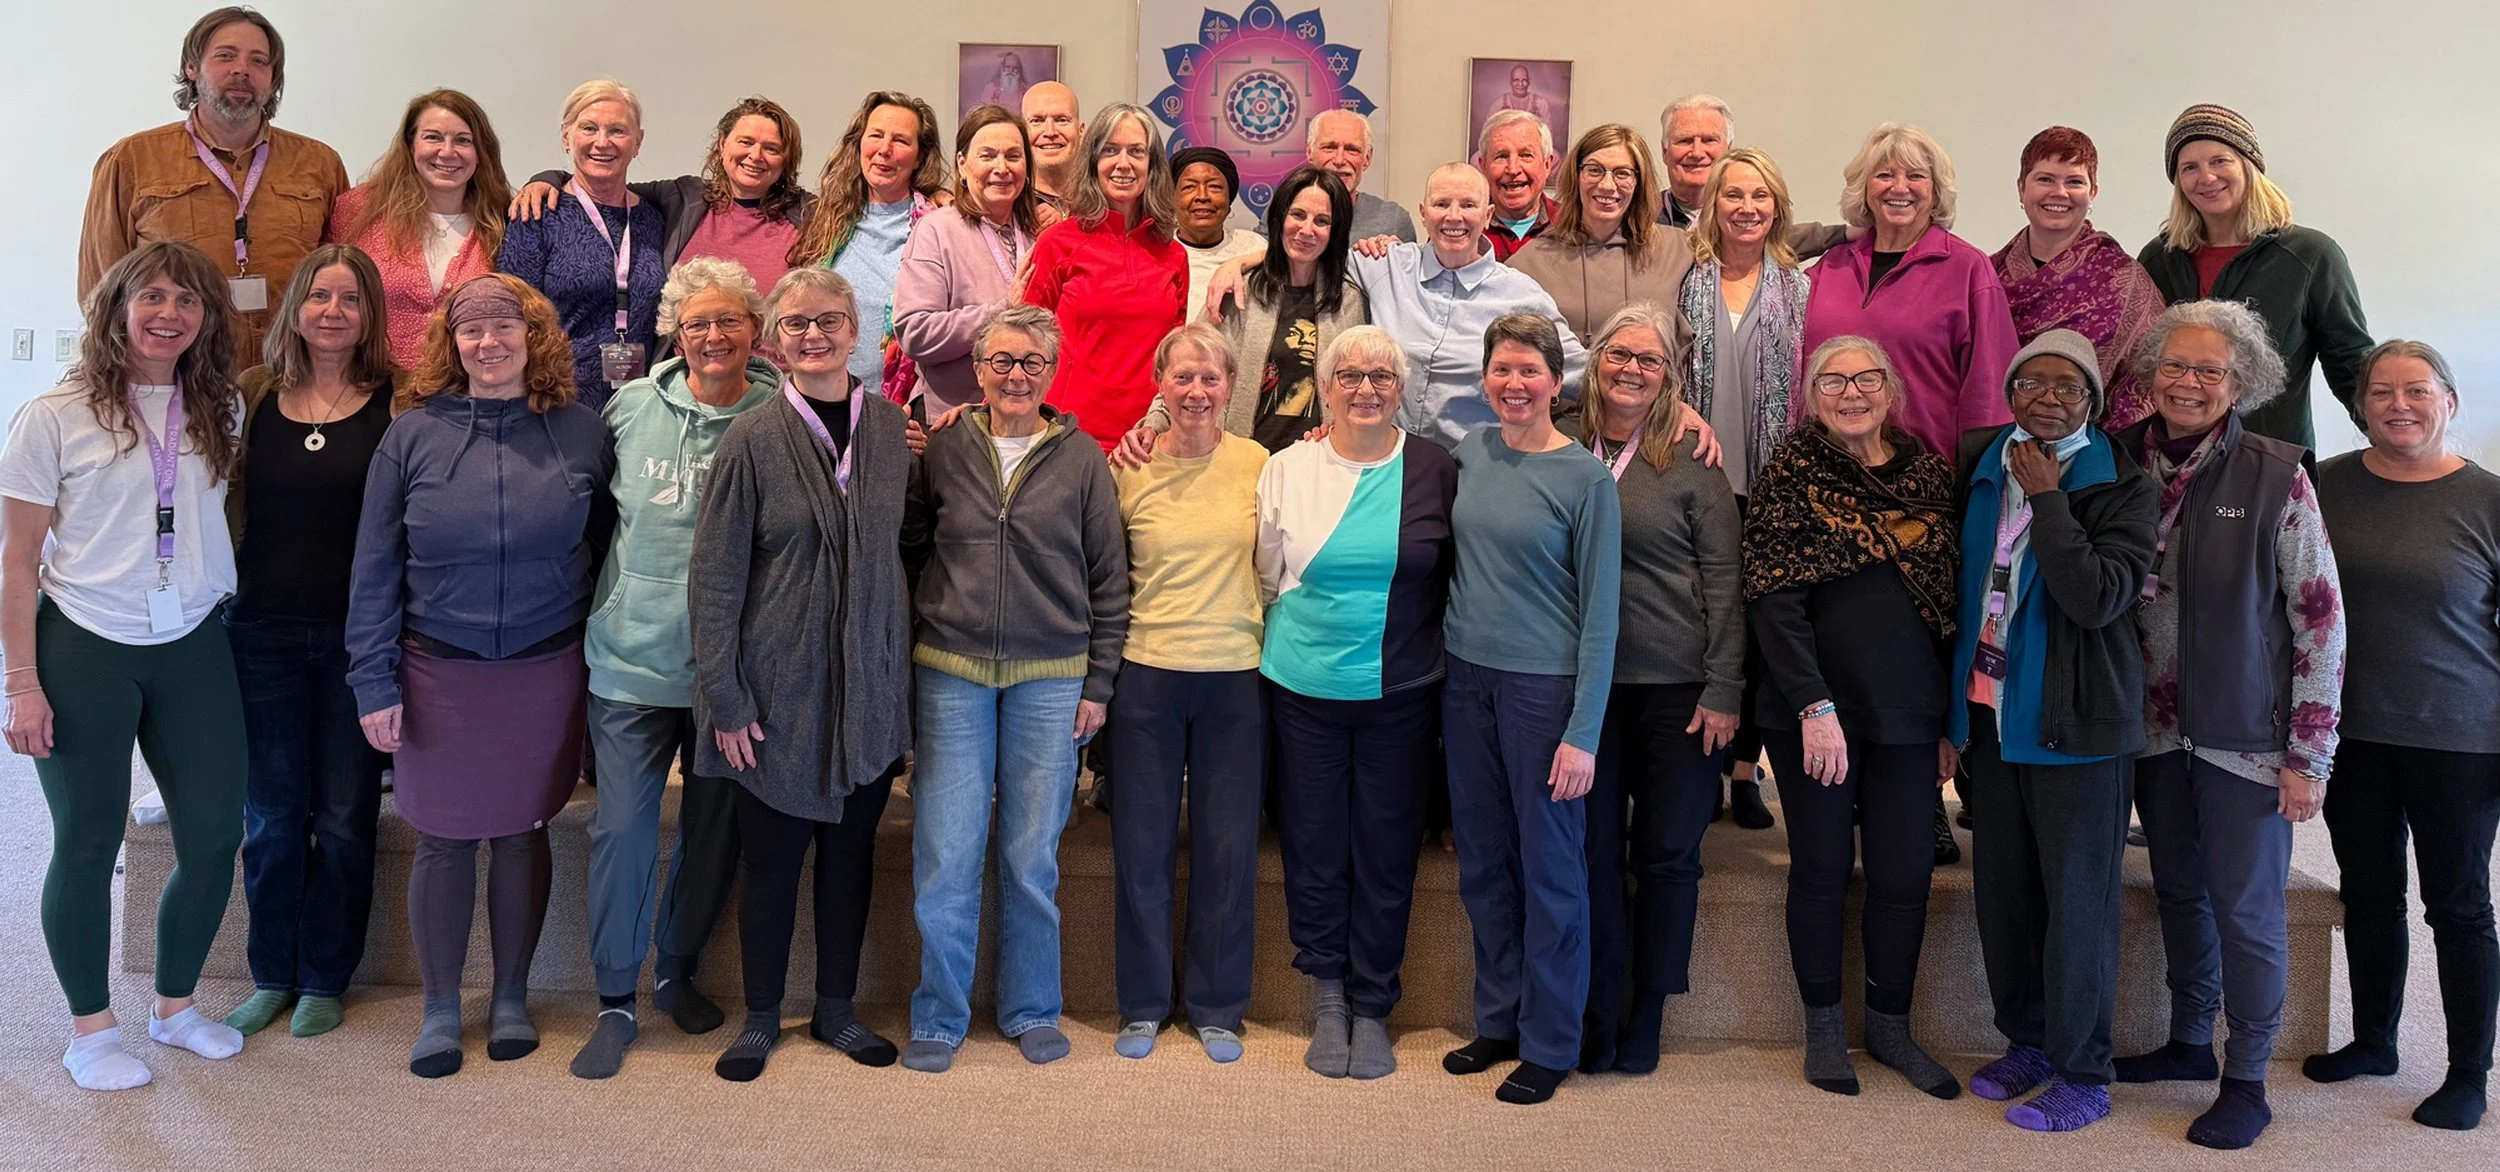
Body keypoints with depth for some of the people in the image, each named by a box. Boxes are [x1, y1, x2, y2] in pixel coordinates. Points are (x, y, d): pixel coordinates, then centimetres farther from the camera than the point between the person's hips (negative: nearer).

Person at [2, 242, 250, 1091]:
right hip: (84, 647, -4)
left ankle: (175, 1005, 27)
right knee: (89, 841, 6)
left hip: (192, 647, 4)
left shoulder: (219, 413, 7)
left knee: (215, 836, 5)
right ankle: (90, 1029, 22)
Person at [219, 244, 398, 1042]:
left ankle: (324, 978, 22)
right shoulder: (252, 397, 4)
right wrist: (225, 595, 1)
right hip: (263, 631, 2)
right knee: (271, 814, 11)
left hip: (357, 635, -2)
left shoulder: (396, 404, -4)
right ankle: (271, 975, 26)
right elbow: (226, 506, 9)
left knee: (344, 814, 7)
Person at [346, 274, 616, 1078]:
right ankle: (440, 1009, 23)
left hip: (545, 673, 1)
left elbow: (608, 550, 6)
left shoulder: (580, 432, 1)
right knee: (444, 841, 6)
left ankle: (512, 997, 28)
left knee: (522, 833, 11)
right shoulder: (413, 434, -1)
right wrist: (374, 683, -5)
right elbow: (374, 569, 0)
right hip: (439, 673, 0)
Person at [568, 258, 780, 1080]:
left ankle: (677, 972, 34)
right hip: (633, 655, 0)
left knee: (714, 828, 12)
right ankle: (616, 1004, 15)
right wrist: (599, 605, 8)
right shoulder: (631, 407, 2)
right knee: (622, 828, 0)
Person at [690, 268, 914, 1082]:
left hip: (869, 685, 3)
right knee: (772, 856, 7)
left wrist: (904, 662, 5)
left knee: (851, 851, 12)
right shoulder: (754, 436, -7)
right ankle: (760, 1018, 24)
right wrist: (723, 696, -10)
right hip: (780, 686, -3)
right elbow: (714, 575, -7)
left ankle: (837, 1008, 29)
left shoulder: (889, 427, 3)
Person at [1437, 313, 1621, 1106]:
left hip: (1546, 686, -5)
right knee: (1483, 862, 13)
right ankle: (1497, 1021, 28)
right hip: (1468, 678, 5)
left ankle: (1549, 1045, 17)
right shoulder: (1469, 451, 5)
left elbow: (1600, 611, -9)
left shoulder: (1586, 477, -8)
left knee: (1549, 868, 3)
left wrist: (1584, 733, -13)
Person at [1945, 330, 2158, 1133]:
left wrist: (2049, 497, -19)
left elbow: (2098, 598, -23)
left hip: (2077, 724, -5)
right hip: (1991, 712, 5)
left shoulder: (2123, 488, -9)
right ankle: (2026, 1042, 28)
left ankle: (2082, 1074, 13)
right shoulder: (1981, 465, 7)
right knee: (2001, 888, 12)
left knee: (2076, 901, 1)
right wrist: (1958, 700, 13)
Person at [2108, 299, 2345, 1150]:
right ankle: (2189, 1043, 33)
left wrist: (2309, 754, -10)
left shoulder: (2276, 477, -9)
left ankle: (2246, 1082, 17)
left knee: (2246, 906, 3)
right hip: (2157, 728, 4)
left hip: (2245, 733, -4)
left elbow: (2321, 618, -8)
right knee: (2179, 891, 16)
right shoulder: (2122, 465, 1)